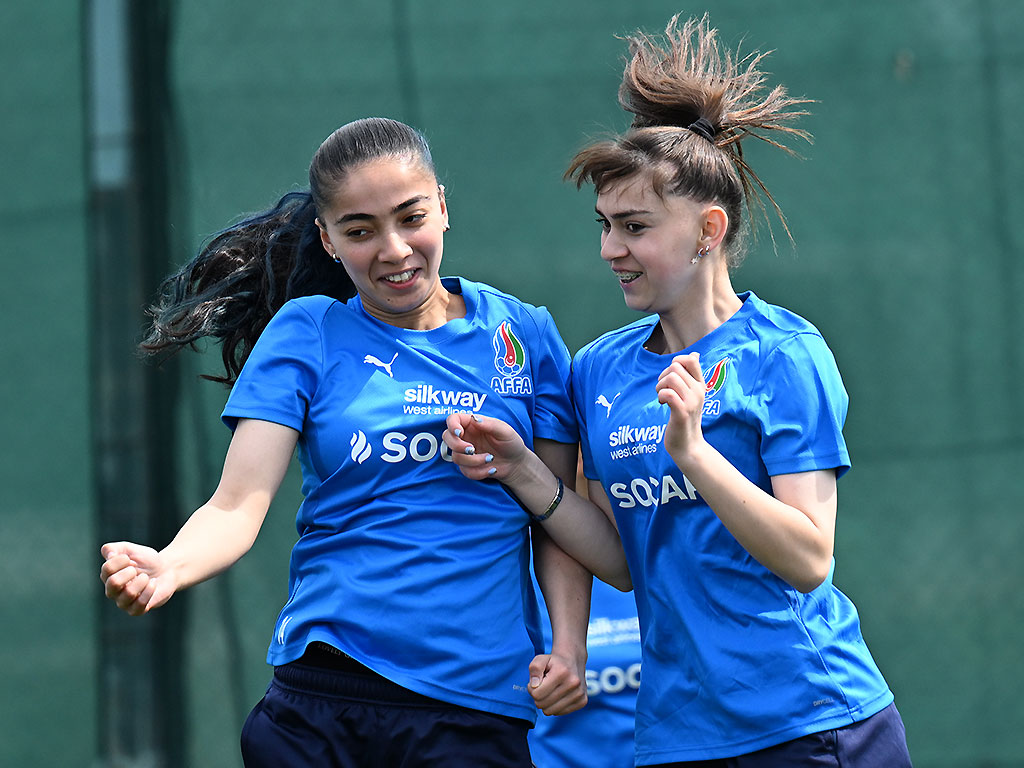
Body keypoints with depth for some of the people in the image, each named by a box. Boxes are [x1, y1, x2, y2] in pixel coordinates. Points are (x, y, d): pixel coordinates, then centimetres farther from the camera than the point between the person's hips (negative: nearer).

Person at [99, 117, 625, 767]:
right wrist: (169, 568, -26)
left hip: (481, 706, 1)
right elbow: (238, 505, -5)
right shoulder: (306, 333, 4)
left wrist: (570, 644, -8)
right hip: (323, 698, 0)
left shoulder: (523, 334, 7)